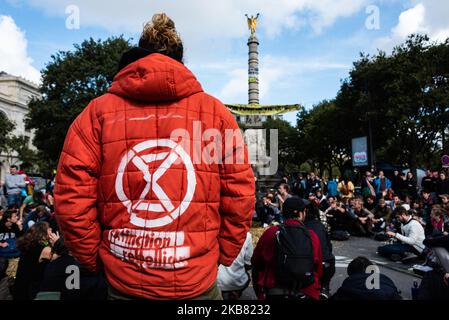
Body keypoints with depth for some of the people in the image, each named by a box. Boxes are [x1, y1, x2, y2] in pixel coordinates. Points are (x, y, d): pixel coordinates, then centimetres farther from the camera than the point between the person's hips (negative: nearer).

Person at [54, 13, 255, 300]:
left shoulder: (97, 111, -2)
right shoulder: (216, 111, -3)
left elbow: (71, 196, -6)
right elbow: (240, 195, -4)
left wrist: (94, 260, 7)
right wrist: (222, 256, 8)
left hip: (122, 281, 1)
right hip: (197, 281, 0)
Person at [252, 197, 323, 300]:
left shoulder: (270, 233, -9)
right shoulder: (312, 236, -8)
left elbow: (255, 262, 4)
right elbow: (319, 269, 4)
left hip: (273, 293, -1)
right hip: (307, 293, 2)